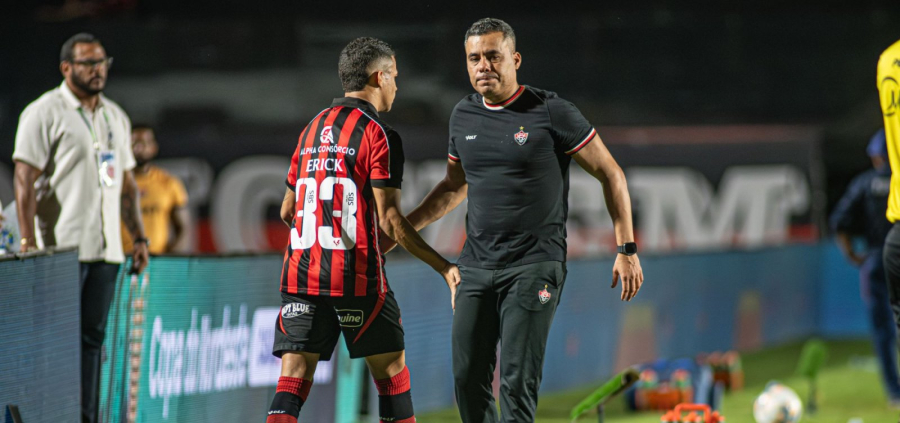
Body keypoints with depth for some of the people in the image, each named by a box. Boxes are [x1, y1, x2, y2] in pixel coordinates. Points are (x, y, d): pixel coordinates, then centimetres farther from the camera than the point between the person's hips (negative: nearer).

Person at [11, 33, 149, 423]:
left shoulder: (116, 116, 18)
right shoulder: (44, 113, -5)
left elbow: (126, 182, 23)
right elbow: (24, 181, -10)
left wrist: (139, 237, 15)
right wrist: (28, 242, -17)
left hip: (106, 248, 7)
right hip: (62, 246, -7)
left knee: (92, 336, 7)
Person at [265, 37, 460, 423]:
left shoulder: (312, 129, 15)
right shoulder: (378, 135, -6)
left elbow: (288, 210, 20)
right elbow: (389, 219, -12)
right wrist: (444, 268, -8)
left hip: (300, 271, 5)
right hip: (357, 276, -5)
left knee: (294, 376, -3)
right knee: (391, 370, 10)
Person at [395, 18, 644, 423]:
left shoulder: (551, 112, -7)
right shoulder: (464, 116, 10)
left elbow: (610, 174, -1)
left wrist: (627, 249, -4)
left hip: (534, 267, -6)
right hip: (476, 265, 6)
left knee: (516, 383, -13)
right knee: (468, 378, 2)